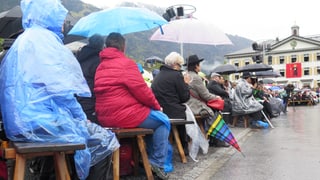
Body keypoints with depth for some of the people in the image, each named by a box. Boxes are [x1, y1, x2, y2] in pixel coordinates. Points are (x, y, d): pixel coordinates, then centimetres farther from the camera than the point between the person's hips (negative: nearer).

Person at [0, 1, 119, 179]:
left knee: (96, 131, 17)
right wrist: (81, 117, -4)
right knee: (105, 140, -2)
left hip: (26, 118, 10)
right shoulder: (43, 38, -11)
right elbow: (61, 88, -18)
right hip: (38, 120, -10)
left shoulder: (26, 39, 20)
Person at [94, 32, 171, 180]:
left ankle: (149, 156, 31)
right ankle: (157, 163, 8)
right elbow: (141, 90, -13)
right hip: (125, 115, -9)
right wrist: (156, 105, 5)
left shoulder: (100, 67, 16)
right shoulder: (126, 63, -10)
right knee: (163, 121, 11)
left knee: (152, 117, 29)